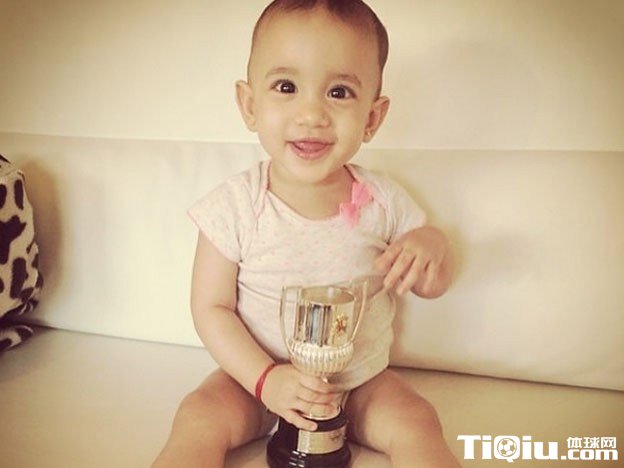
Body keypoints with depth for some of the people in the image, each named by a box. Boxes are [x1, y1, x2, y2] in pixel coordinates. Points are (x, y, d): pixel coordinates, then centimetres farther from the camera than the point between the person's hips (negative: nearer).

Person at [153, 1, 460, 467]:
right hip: (256, 378, -1)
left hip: (362, 381, 2)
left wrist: (433, 245, -22)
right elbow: (212, 308, -11)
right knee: (199, 419, -21)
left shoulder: (384, 201, -11)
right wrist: (265, 378, -23)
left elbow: (432, 287, 1)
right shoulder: (235, 206, -17)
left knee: (417, 425, -18)